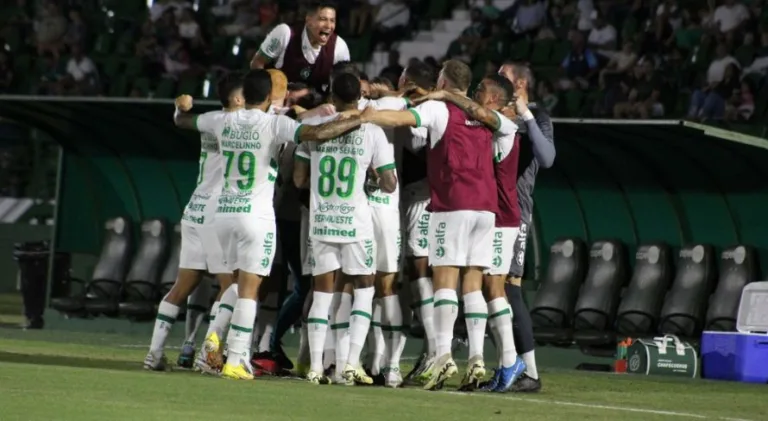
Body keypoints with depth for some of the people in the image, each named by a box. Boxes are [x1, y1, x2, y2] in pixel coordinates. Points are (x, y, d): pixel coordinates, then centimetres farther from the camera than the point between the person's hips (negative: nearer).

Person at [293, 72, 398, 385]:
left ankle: (315, 367, 3)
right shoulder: (372, 132, -6)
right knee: (364, 287, 12)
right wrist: (382, 181, 17)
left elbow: (299, 179, 5)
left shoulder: (313, 127, 0)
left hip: (320, 221, 2)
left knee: (323, 290, 9)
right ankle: (352, 363, 0)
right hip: (355, 222, -2)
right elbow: (389, 184, -5)